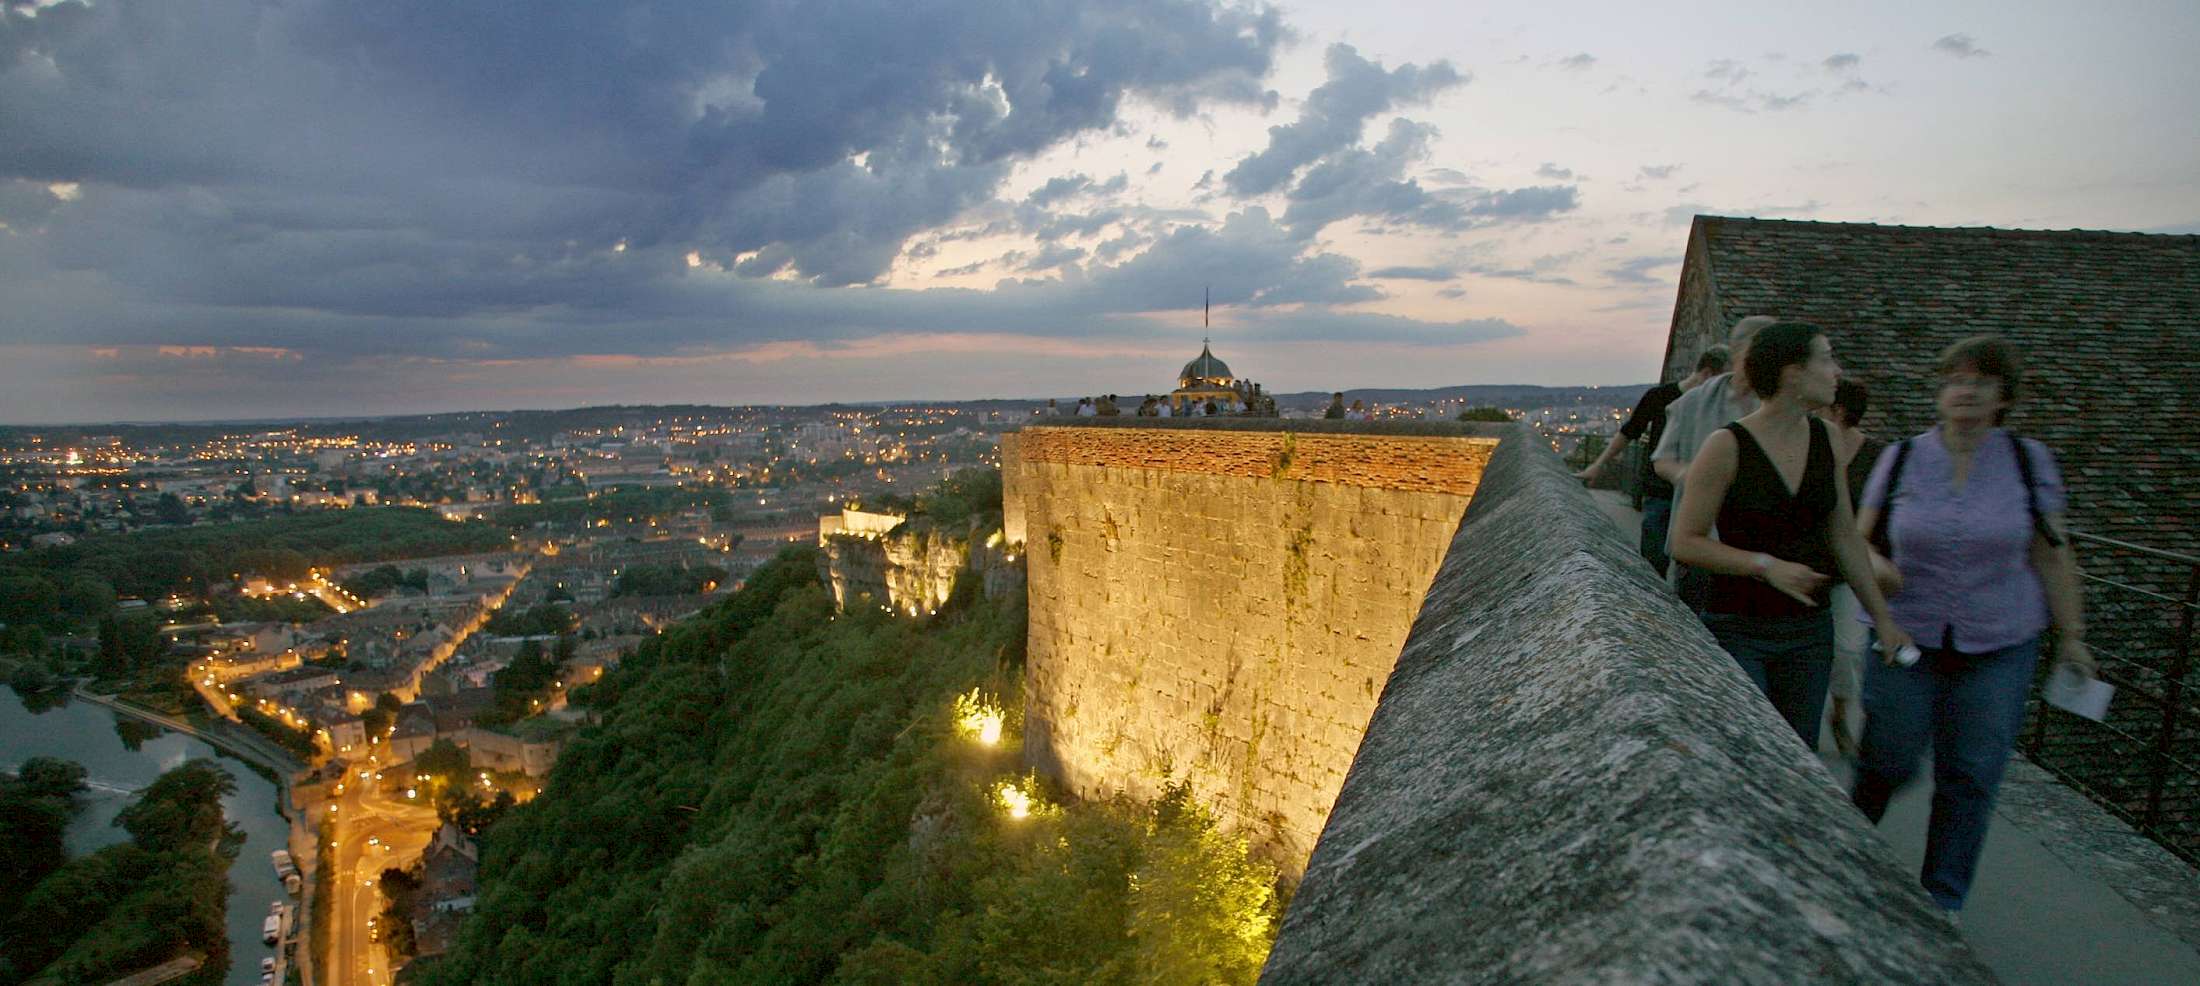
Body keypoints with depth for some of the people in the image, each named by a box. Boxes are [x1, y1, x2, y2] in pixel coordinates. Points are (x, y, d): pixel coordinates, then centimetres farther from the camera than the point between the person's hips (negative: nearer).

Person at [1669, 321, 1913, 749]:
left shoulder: (1824, 439, 4)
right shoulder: (1728, 446, -13)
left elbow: (1845, 536, 13)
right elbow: (1685, 543, -12)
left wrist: (1883, 617, 16)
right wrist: (1766, 565, -22)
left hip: (1809, 632, 6)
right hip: (1738, 629, -6)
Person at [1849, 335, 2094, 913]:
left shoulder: (2029, 462, 0)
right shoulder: (1901, 459, -1)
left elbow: (2051, 556, 4)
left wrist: (2071, 635, 3)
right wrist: (1873, 564, -17)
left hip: (2001, 644, 1)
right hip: (1907, 636, 0)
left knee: (1971, 777, 5)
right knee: (1888, 761, 2)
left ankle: (1942, 900, 21)